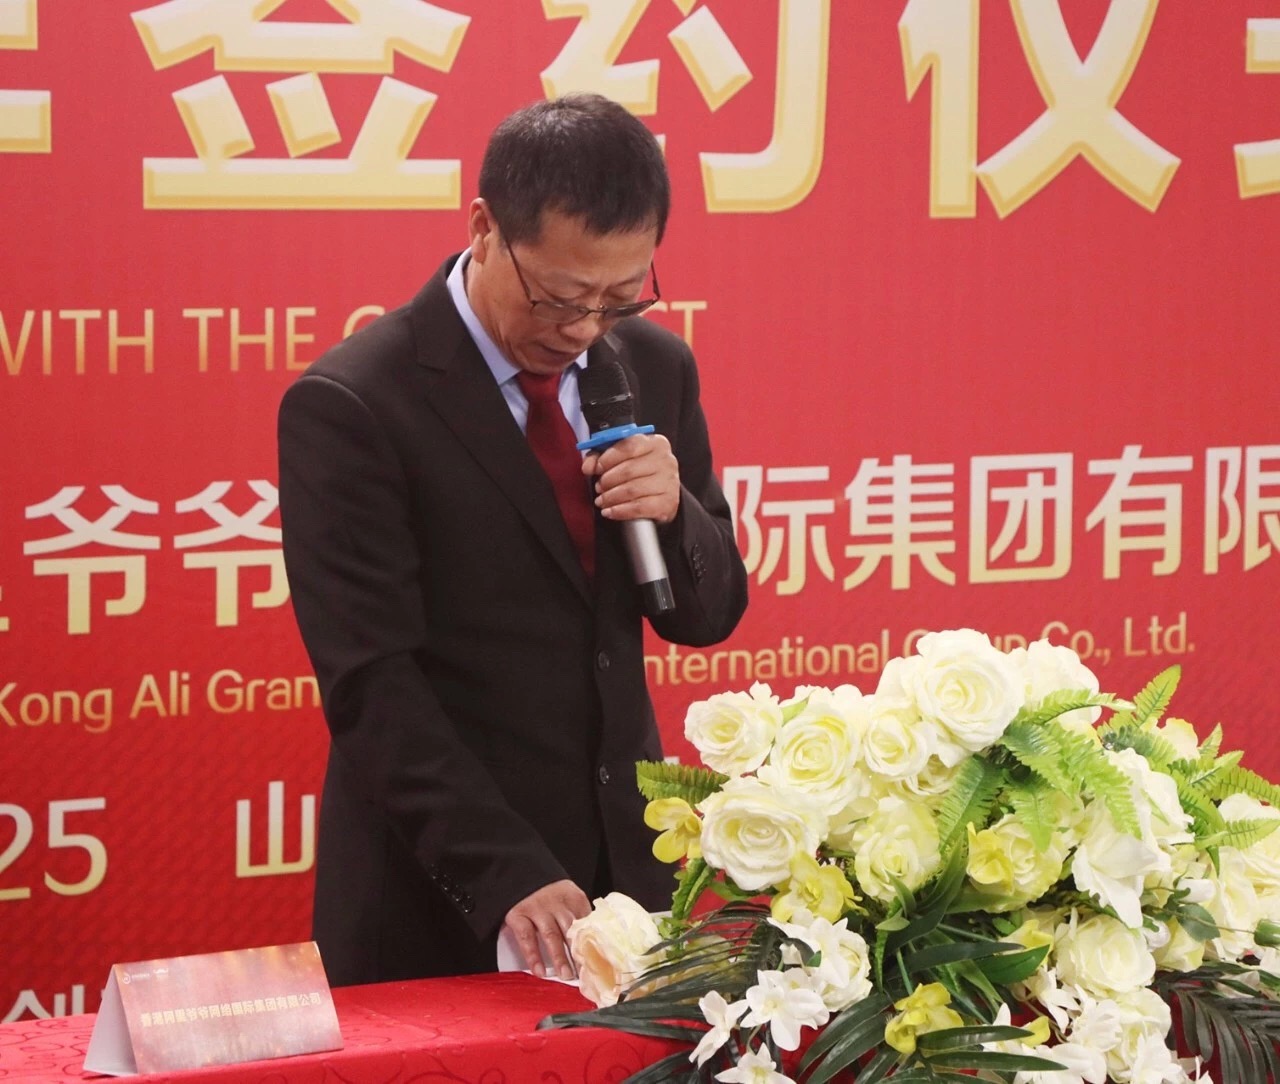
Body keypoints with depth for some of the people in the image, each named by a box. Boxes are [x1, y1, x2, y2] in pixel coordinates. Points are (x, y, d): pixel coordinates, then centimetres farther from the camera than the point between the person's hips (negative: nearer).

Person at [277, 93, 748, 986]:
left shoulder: (653, 366, 4)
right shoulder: (349, 405, -14)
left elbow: (706, 616, 11)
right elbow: (373, 684, -17)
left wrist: (673, 510, -11)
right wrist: (508, 878, -25)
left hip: (625, 870, 5)